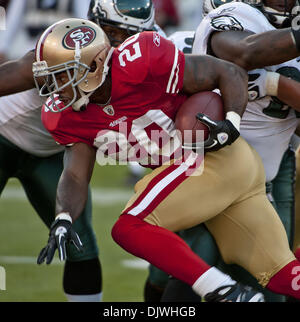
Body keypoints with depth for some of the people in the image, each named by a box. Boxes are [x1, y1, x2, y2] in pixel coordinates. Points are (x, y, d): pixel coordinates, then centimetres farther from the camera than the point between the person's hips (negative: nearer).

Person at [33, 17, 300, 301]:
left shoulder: (139, 63, -22)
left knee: (128, 227, -19)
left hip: (219, 158, -8)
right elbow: (76, 176, -4)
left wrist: (232, 124, -28)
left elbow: (231, 74, -13)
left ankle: (227, 293, -22)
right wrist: (62, 221, -23)